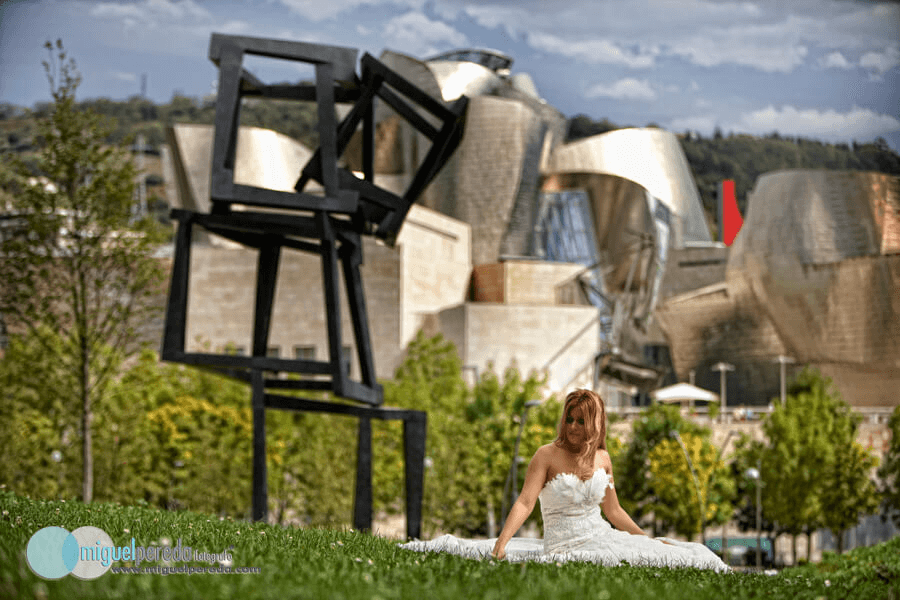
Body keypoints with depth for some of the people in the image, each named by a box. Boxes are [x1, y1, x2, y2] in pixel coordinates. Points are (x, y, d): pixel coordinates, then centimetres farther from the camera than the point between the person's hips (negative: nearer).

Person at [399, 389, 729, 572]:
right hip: (562, 547, -4)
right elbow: (524, 503, -18)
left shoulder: (602, 459, 7)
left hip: (602, 540, 4)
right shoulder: (548, 455, -8)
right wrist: (499, 547, -30)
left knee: (689, 554, -6)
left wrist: (650, 540, 17)